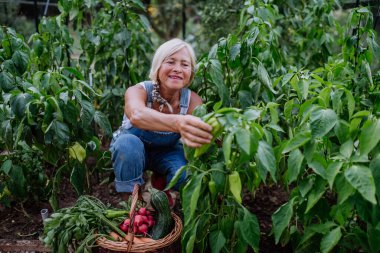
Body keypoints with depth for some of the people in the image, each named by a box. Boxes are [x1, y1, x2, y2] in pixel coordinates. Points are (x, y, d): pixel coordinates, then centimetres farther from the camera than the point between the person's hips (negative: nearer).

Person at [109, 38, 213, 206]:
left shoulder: (193, 101, -21)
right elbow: (137, 115, -55)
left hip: (167, 153, 2)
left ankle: (167, 199, 5)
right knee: (128, 142, -36)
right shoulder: (138, 91, -30)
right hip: (130, 150, -1)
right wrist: (178, 122, -77)